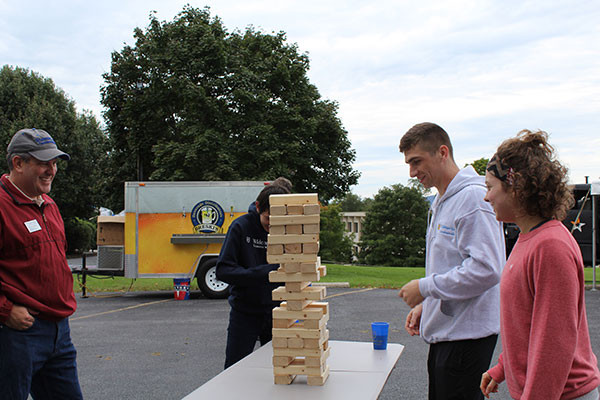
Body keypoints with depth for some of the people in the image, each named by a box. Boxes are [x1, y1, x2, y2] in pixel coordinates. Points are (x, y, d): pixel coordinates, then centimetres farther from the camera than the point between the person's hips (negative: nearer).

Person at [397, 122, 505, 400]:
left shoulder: (473, 197, -16)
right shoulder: (441, 202, 16)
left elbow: (486, 269, -24)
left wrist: (425, 287, -18)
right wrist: (425, 305, 13)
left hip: (467, 333, -10)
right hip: (444, 331, 10)